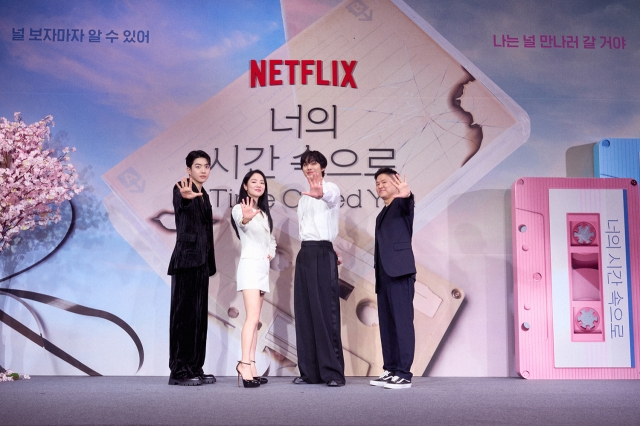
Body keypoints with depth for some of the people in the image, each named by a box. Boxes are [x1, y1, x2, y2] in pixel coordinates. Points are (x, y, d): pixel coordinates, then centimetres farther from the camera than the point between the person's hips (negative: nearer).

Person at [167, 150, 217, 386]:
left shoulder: (203, 195, 18)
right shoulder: (182, 189, -6)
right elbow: (179, 204, -31)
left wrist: (209, 265, 18)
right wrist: (185, 197, -55)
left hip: (201, 261, 8)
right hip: (186, 258, -8)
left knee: (199, 315, 9)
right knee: (184, 313, -6)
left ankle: (195, 368, 14)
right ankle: (178, 371, -1)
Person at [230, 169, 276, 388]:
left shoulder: (264, 213, 19)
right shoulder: (239, 208, -5)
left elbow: (271, 240, 28)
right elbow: (240, 222, -29)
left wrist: (271, 253, 8)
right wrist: (245, 218, -52)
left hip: (263, 267, 8)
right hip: (249, 265, -8)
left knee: (255, 320, 5)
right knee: (253, 316, -21)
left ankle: (251, 368, 6)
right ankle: (244, 364, -26)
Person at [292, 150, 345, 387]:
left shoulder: (331, 188, -5)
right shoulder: (304, 196, 20)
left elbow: (331, 197, -31)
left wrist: (321, 194, -54)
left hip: (322, 253, -7)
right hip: (304, 254, 7)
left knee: (326, 312, -10)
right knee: (304, 313, 4)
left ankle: (333, 372, -6)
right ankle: (309, 371, 8)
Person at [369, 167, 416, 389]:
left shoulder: (401, 205, 1)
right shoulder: (381, 215, 25)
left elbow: (408, 203, -24)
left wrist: (405, 194, -46)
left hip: (399, 272, -8)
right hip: (383, 275, 9)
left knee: (402, 322, -8)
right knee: (386, 324, 8)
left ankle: (404, 374, -7)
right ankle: (390, 370, 13)